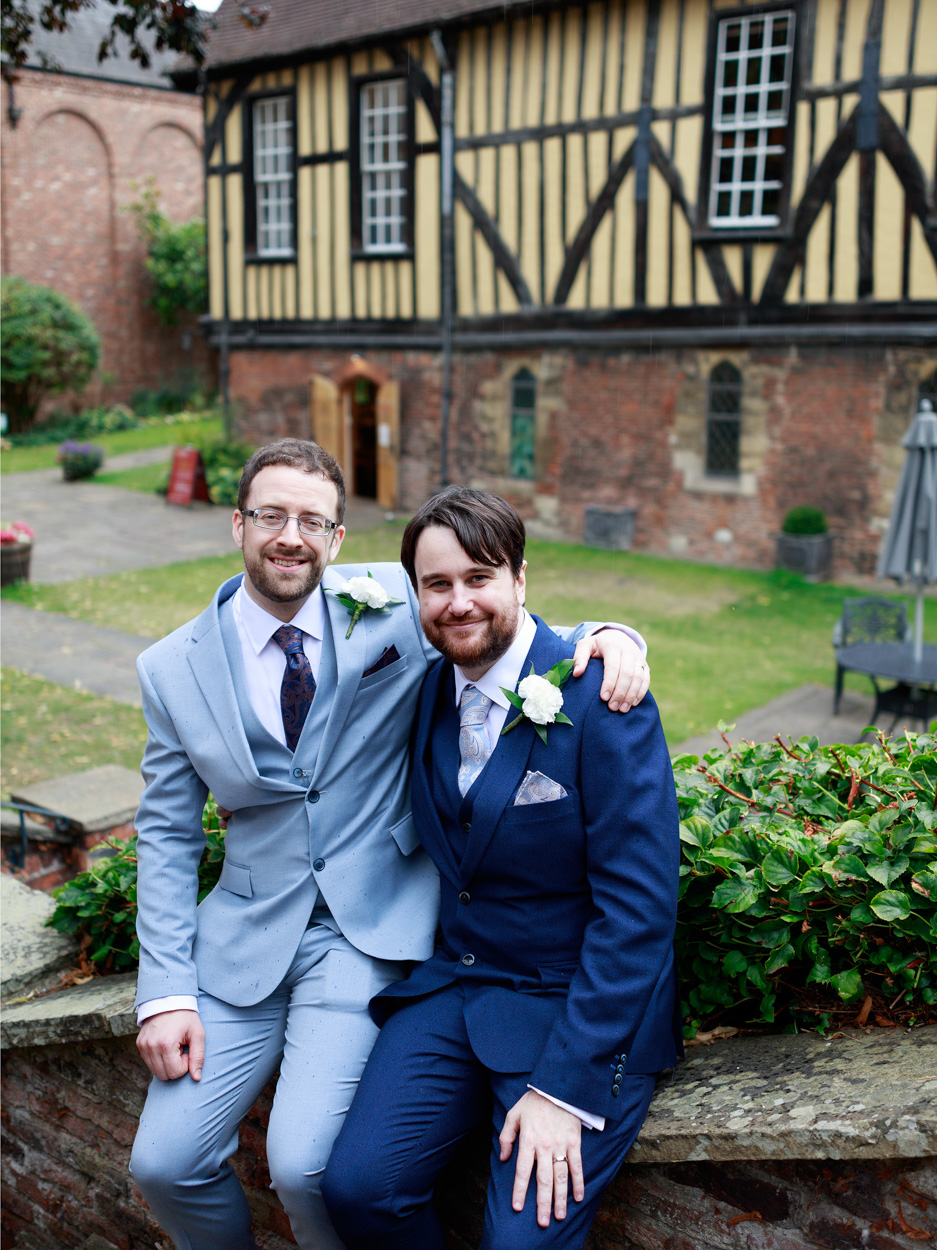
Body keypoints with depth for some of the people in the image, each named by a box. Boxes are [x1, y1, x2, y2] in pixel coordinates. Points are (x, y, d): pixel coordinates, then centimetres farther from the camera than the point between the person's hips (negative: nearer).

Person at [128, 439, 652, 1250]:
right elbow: (168, 834, 5)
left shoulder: (394, 605, -5)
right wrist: (166, 992, -3)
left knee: (304, 1164, -16)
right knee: (163, 1164, -3)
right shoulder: (174, 668, 2)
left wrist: (608, 636, -18)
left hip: (369, 930, -3)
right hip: (248, 932, 3)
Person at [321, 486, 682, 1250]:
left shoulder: (600, 700, -16)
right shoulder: (428, 690, 3)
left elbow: (638, 908, -18)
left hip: (581, 1007, -5)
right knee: (357, 1188, -11)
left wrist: (566, 1086, -20)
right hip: (453, 986, 5)